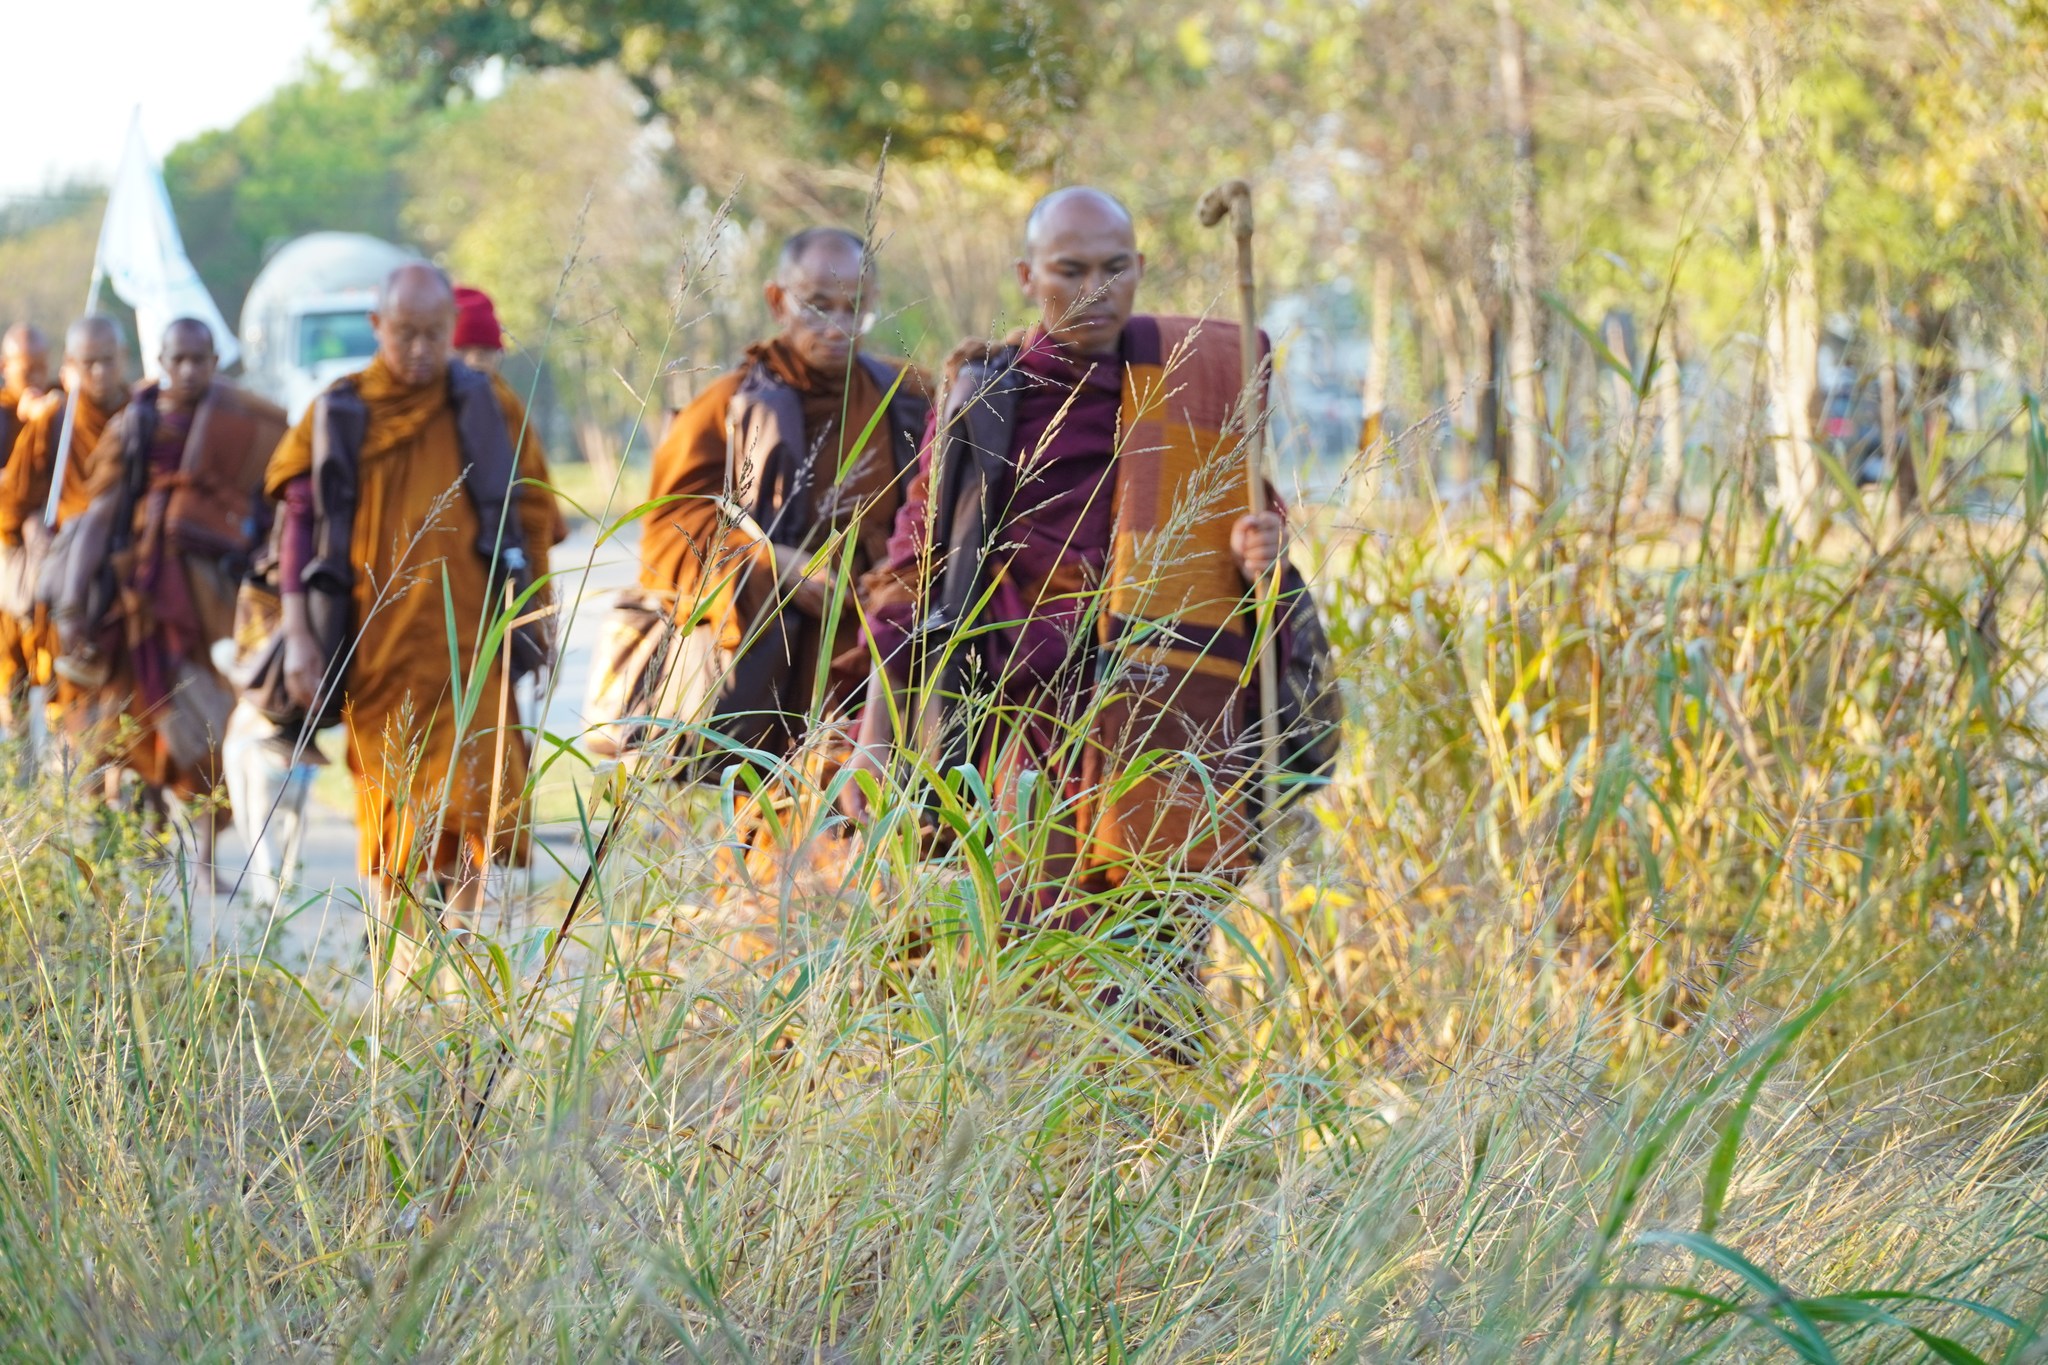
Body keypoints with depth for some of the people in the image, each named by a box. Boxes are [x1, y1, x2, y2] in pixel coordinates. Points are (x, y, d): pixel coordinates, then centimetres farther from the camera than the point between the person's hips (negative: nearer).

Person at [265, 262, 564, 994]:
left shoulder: (490, 409, 8)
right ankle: (399, 993, 15)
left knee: (473, 810, -15)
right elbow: (299, 524, 8)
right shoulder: (335, 417, 7)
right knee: (390, 820, 6)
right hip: (377, 652, 1)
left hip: (468, 649, -1)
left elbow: (533, 522, 13)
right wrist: (299, 635, 2)